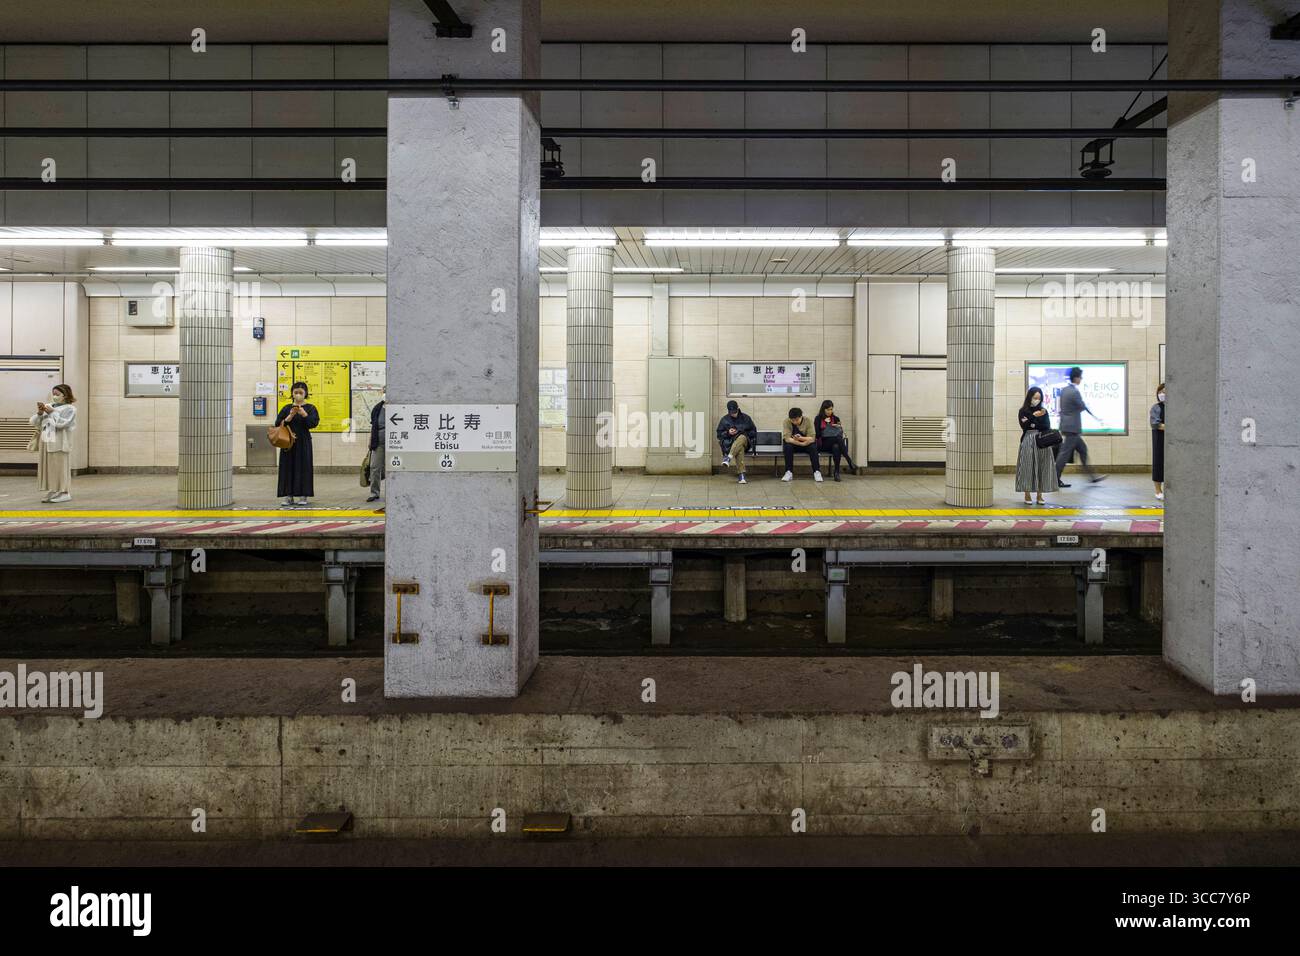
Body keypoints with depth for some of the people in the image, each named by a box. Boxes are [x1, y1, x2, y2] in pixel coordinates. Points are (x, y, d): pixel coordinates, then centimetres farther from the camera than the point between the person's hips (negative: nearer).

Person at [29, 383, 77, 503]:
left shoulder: (69, 409, -1)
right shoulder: (48, 406, 13)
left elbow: (62, 423, -16)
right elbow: (33, 422, 12)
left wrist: (52, 412, -12)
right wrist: (39, 413, -6)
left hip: (60, 443, -6)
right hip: (46, 442, 6)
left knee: (60, 467, -5)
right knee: (48, 467, 7)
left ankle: (65, 493, -3)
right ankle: (52, 491, 12)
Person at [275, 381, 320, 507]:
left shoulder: (310, 408, 2)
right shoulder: (287, 408, 8)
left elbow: (314, 423, -11)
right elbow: (278, 424, 2)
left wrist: (304, 414, -25)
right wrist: (289, 417, -13)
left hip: (303, 442, -2)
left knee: (303, 467, -2)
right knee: (288, 467, 0)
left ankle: (303, 496, 4)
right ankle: (288, 496, 4)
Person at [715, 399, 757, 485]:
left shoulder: (745, 418, 11)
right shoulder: (725, 419, 11)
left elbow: (753, 432, 15)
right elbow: (719, 434, 10)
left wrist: (742, 432, -3)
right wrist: (728, 433, -9)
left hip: (745, 442, 1)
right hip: (730, 443, -1)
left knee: (742, 438, -39)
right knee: (740, 449, -38)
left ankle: (728, 458, -53)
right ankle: (742, 476, -49)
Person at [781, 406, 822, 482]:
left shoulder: (808, 421, -16)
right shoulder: (786, 422, -17)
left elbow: (812, 438, -22)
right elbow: (787, 438, -26)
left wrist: (800, 438, -40)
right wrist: (801, 443, -34)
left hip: (806, 444, 0)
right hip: (793, 445, 0)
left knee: (813, 446, -30)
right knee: (788, 446, -33)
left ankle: (817, 472, -24)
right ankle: (789, 472, -29)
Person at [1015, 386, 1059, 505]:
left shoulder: (1043, 411, 12)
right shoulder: (1023, 411, 3)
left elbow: (1047, 427, 0)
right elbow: (1024, 426, -10)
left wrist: (1033, 424, -8)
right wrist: (1035, 416, -8)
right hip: (1028, 441, -3)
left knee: (1042, 468, 0)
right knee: (1028, 467, -4)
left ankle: (1040, 496, 5)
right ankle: (1027, 496, 3)